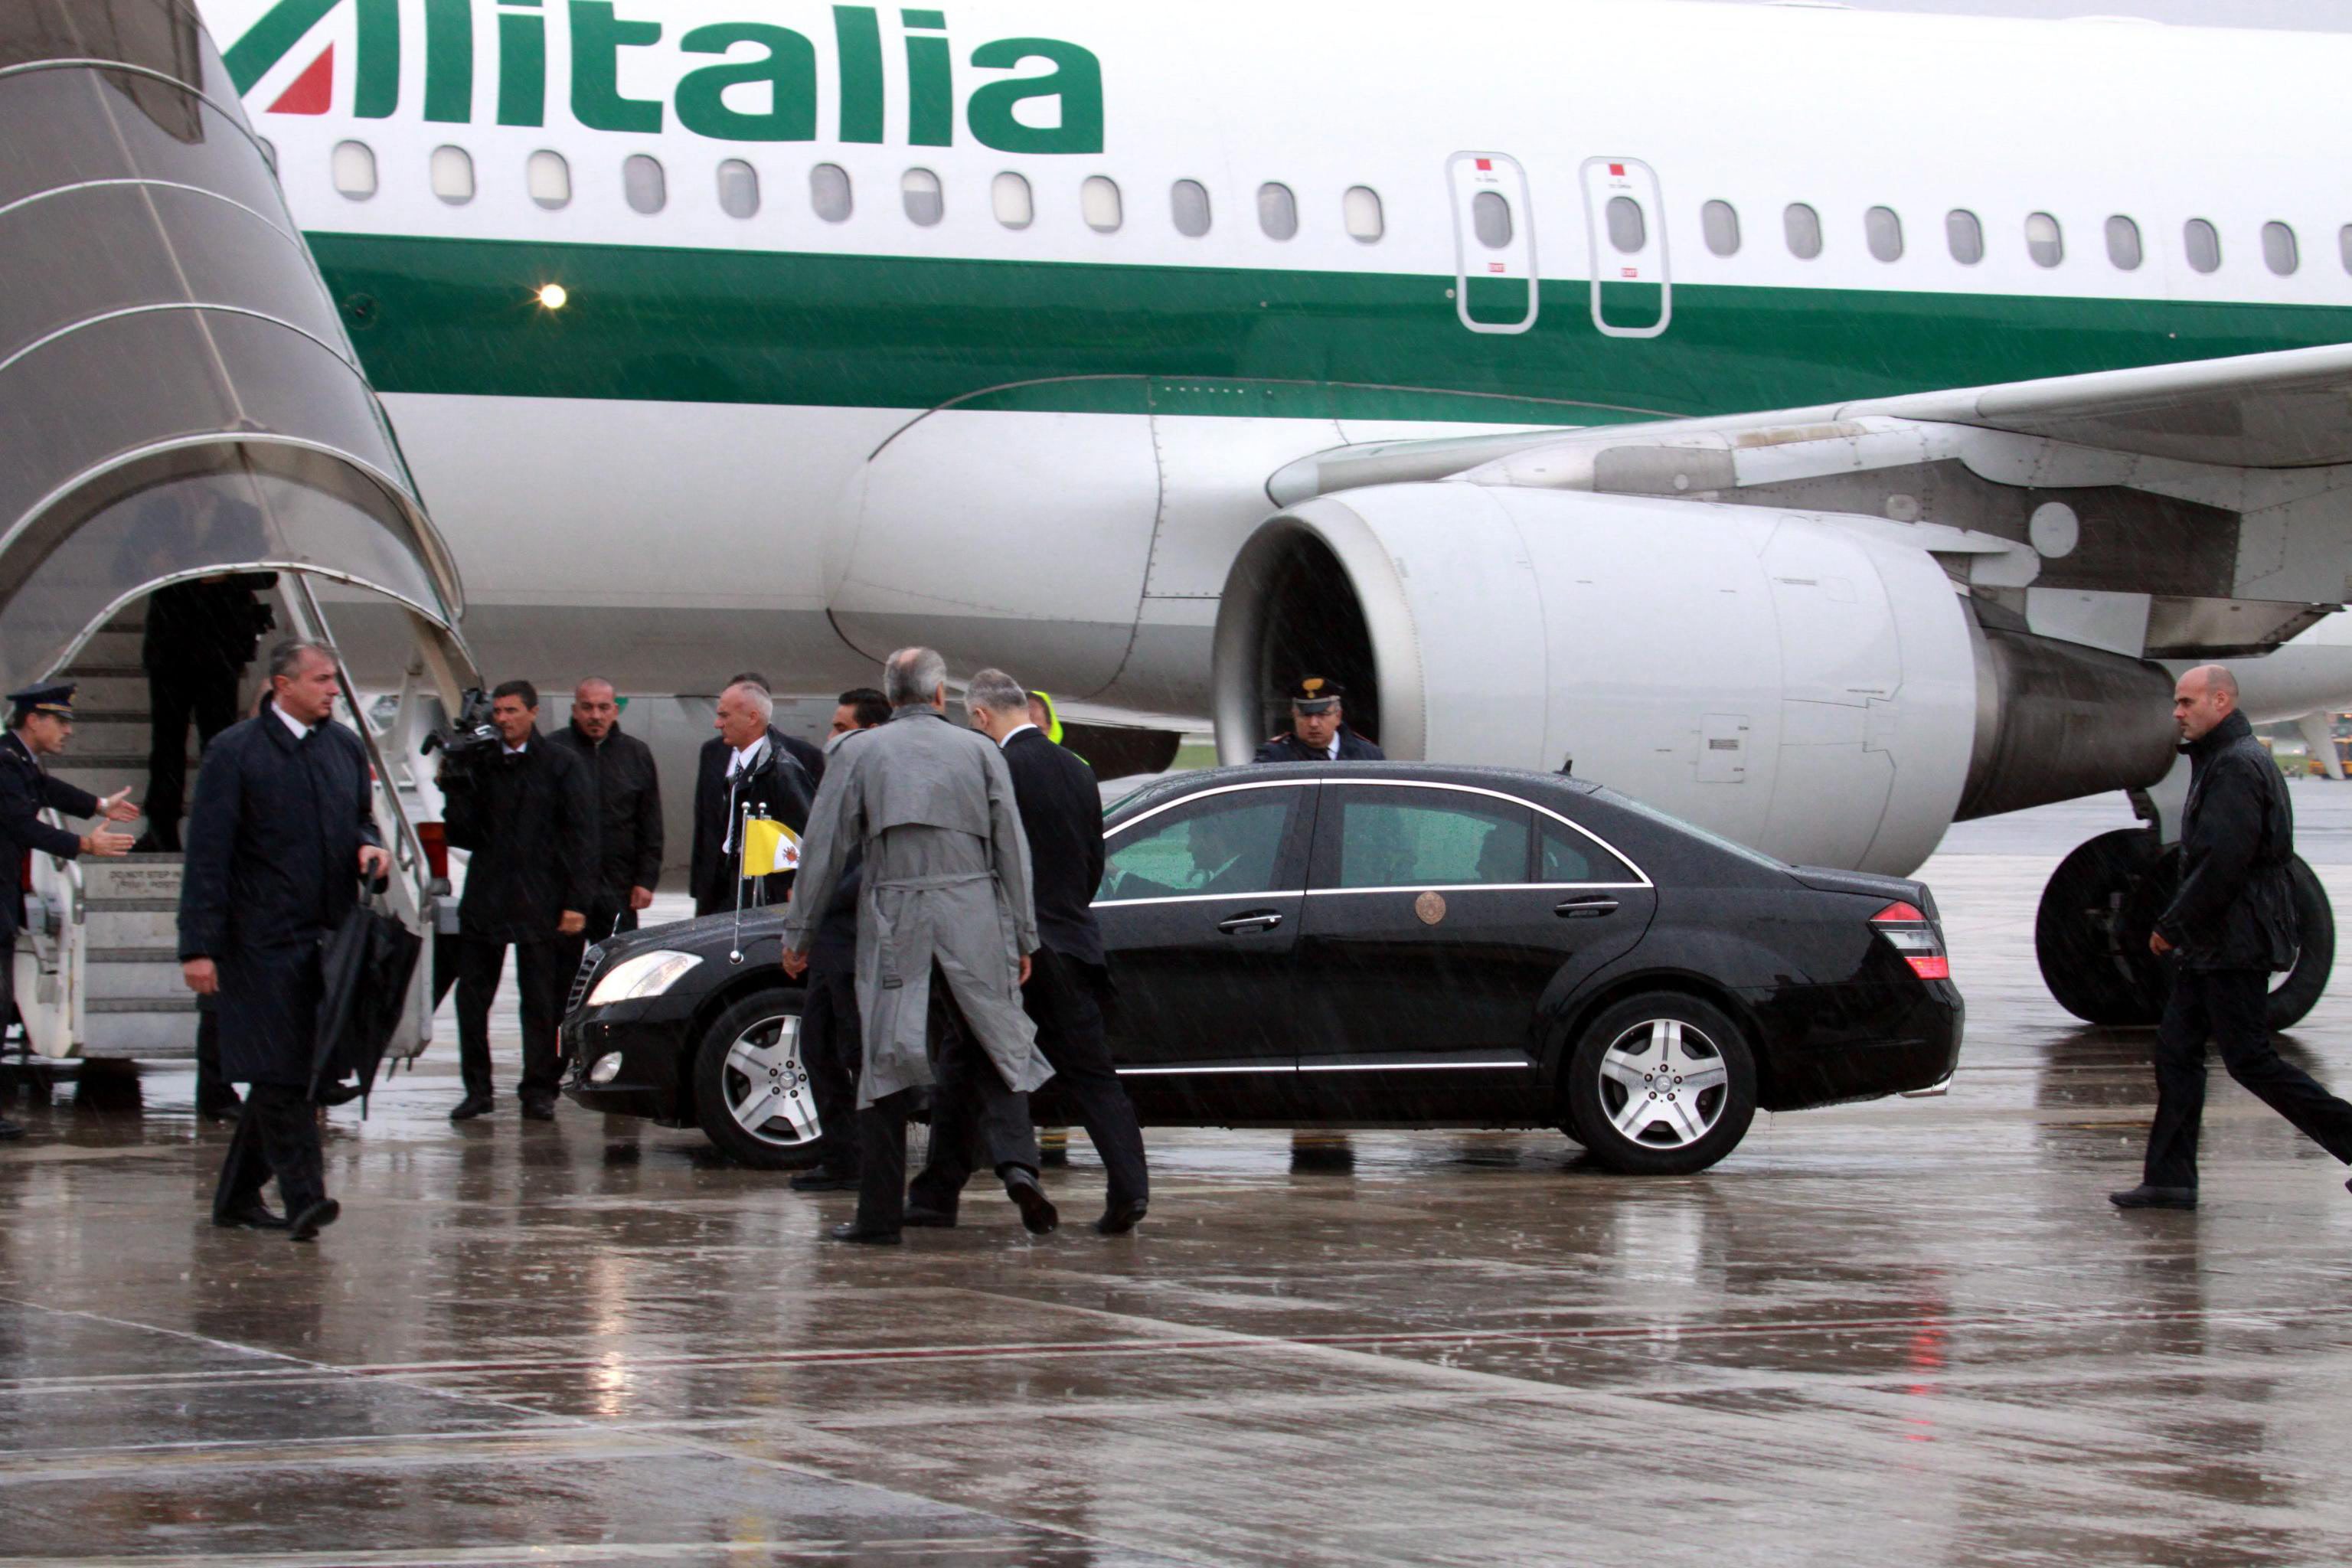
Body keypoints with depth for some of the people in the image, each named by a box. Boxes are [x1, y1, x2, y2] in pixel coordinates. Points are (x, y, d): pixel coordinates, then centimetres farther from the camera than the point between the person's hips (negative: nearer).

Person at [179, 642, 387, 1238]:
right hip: (264, 938, -6)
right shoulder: (235, 751, -6)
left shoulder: (346, 747, 12)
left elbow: (361, 818, 27)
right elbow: (207, 854, -8)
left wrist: (369, 847, 1)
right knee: (280, 1074, -9)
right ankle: (303, 1198, -11)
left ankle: (237, 1195, 20)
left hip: (328, 937, 6)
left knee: (284, 1077, 9)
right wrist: (199, 947, -13)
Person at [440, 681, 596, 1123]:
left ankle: (538, 1090, 9)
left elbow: (581, 837, -2)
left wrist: (577, 902, -9)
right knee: (472, 997, 2)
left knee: (542, 1002, 1)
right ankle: (478, 1089, 10)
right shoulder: (479, 766, 9)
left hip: (540, 903, -3)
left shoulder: (563, 766, 1)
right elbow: (463, 835, 5)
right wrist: (455, 787, -9)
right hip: (485, 900, 3)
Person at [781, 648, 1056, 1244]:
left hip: (893, 921, -1)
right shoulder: (979, 752, 7)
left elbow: (823, 849, 4)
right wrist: (1022, 937, 11)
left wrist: (799, 932, 11)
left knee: (885, 1062, 3)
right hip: (974, 919, 1)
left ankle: (879, 1212, 3)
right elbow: (1012, 849, 7)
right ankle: (1016, 1163, -16)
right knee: (992, 1053, 8)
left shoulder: (859, 754, 5)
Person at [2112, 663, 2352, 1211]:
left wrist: (2171, 924, -16)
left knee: (2249, 1059, -7)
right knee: (2176, 1051, 7)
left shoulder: (2238, 766, -16)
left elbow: (2223, 862, -23)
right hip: (2209, 946, 11)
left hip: (2236, 943, -11)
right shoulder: (2217, 762, 17)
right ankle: (2169, 1180, 7)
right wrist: (2179, 928, 16)